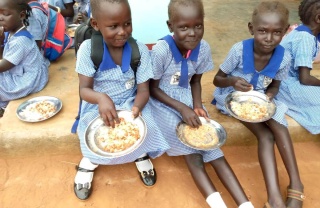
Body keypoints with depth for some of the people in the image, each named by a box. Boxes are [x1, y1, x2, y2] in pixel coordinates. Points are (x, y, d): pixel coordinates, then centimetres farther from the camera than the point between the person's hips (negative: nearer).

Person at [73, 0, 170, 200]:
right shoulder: (88, 49, -14)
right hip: (98, 105, 0)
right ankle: (90, 160, 6)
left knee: (146, 126, -27)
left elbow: (143, 90, -11)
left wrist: (136, 107, -34)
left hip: (130, 104, 1)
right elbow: (84, 89, -15)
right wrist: (101, 98, -39)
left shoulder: (140, 50, -11)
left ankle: (141, 153, 9)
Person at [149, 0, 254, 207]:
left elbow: (195, 81, 6)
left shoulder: (203, 48, -9)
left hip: (188, 99, 3)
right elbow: (153, 89, -13)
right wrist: (182, 108, -21)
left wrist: (197, 105, -12)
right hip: (163, 102, -3)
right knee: (191, 147, -22)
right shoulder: (161, 50, -23)